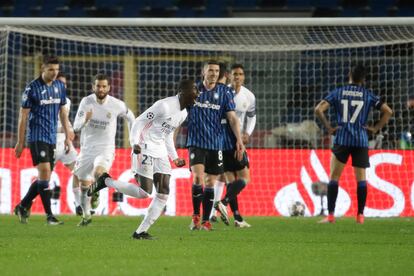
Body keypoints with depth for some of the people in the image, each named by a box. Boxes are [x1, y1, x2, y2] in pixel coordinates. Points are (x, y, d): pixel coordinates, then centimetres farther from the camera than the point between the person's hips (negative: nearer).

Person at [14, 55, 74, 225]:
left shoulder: (60, 86, 9)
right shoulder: (32, 88, -8)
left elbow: (63, 112, 18)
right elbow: (23, 116, -5)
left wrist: (67, 136, 16)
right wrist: (20, 142, -6)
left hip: (51, 138, 6)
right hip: (37, 137, -6)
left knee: (44, 178, 7)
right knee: (45, 172, -15)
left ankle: (22, 207, 23)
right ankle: (49, 216, -14)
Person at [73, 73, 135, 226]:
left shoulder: (117, 105, -9)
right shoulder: (86, 102, -8)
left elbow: (130, 117, 12)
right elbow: (76, 127, -12)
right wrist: (85, 120, -34)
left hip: (106, 149, -2)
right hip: (87, 149, 2)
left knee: (99, 173, -34)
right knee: (84, 185, 12)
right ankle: (86, 216, 30)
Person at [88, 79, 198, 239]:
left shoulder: (183, 113, 11)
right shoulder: (165, 106, -16)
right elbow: (140, 121, -14)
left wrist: (174, 157, 19)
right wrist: (135, 143, -27)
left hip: (161, 153, 9)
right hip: (145, 150, -9)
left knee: (163, 195, -2)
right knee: (144, 193, -14)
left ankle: (141, 232, 2)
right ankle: (106, 181, 5)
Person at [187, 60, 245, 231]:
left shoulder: (224, 92, 4)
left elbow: (232, 118, 1)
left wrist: (239, 140, -10)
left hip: (215, 144, 2)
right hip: (196, 142, -1)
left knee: (210, 183, 4)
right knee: (198, 178, -17)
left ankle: (206, 221, 13)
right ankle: (195, 215, 0)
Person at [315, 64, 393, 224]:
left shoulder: (338, 93, 4)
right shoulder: (367, 95, 5)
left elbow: (318, 110, -5)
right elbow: (388, 111, -1)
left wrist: (328, 127, 2)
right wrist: (375, 128, 5)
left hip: (341, 139, 0)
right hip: (361, 141, 0)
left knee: (334, 177, 4)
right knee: (361, 178, 7)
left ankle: (330, 215, -2)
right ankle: (360, 215, 4)